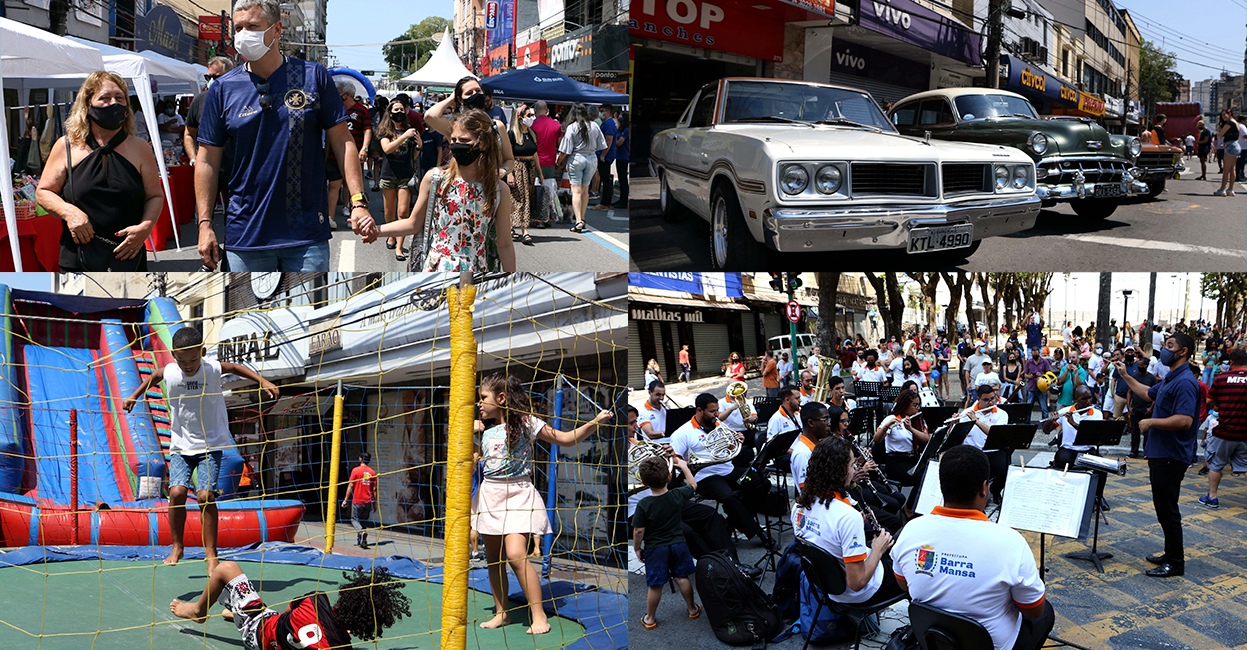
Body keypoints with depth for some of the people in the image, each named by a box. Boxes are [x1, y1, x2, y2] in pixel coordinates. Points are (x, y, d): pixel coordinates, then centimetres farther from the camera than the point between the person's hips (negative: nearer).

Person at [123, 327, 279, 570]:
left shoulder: (212, 369, -12)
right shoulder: (169, 372, -7)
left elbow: (235, 367, 8)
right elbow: (154, 376, 17)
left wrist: (263, 382, 2)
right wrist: (134, 396, 26)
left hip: (210, 445, -2)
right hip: (181, 445, 2)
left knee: (205, 495, -15)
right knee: (177, 491, -16)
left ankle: (211, 554, -3)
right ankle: (177, 547, 5)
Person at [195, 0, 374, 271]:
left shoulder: (314, 76, 2)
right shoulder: (223, 89, 5)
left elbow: (342, 141, 2)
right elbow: (207, 159, 7)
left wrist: (358, 201, -8)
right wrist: (205, 223, 2)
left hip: (307, 235, -1)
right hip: (245, 236, 2)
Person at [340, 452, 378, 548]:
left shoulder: (355, 470, -4)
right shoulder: (373, 472, 4)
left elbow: (350, 486, -6)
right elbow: (374, 489, 4)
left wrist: (345, 499, 0)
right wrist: (375, 502, 10)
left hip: (357, 501, -3)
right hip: (368, 501, 3)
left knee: (354, 519, 8)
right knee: (364, 520, 14)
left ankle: (362, 532, -20)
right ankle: (361, 541, 9)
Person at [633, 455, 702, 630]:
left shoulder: (643, 505, -24)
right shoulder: (678, 496, -15)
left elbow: (638, 531, -17)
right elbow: (693, 485, 7)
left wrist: (637, 549, 0)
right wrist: (683, 466, 19)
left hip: (655, 549, -3)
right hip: (678, 544, 3)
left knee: (655, 586, 9)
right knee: (682, 578, 21)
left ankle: (650, 619, 26)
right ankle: (692, 609, 38)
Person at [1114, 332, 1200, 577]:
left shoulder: (1185, 382, -20)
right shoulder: (1170, 380, 14)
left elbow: (1184, 420, -30)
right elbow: (1148, 394, 33)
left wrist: (1152, 422, -20)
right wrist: (1125, 376, 30)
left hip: (1172, 456, -11)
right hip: (1161, 454, 11)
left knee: (1167, 508, -3)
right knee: (1163, 506, 17)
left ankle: (1175, 562, 5)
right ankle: (1171, 553, 27)